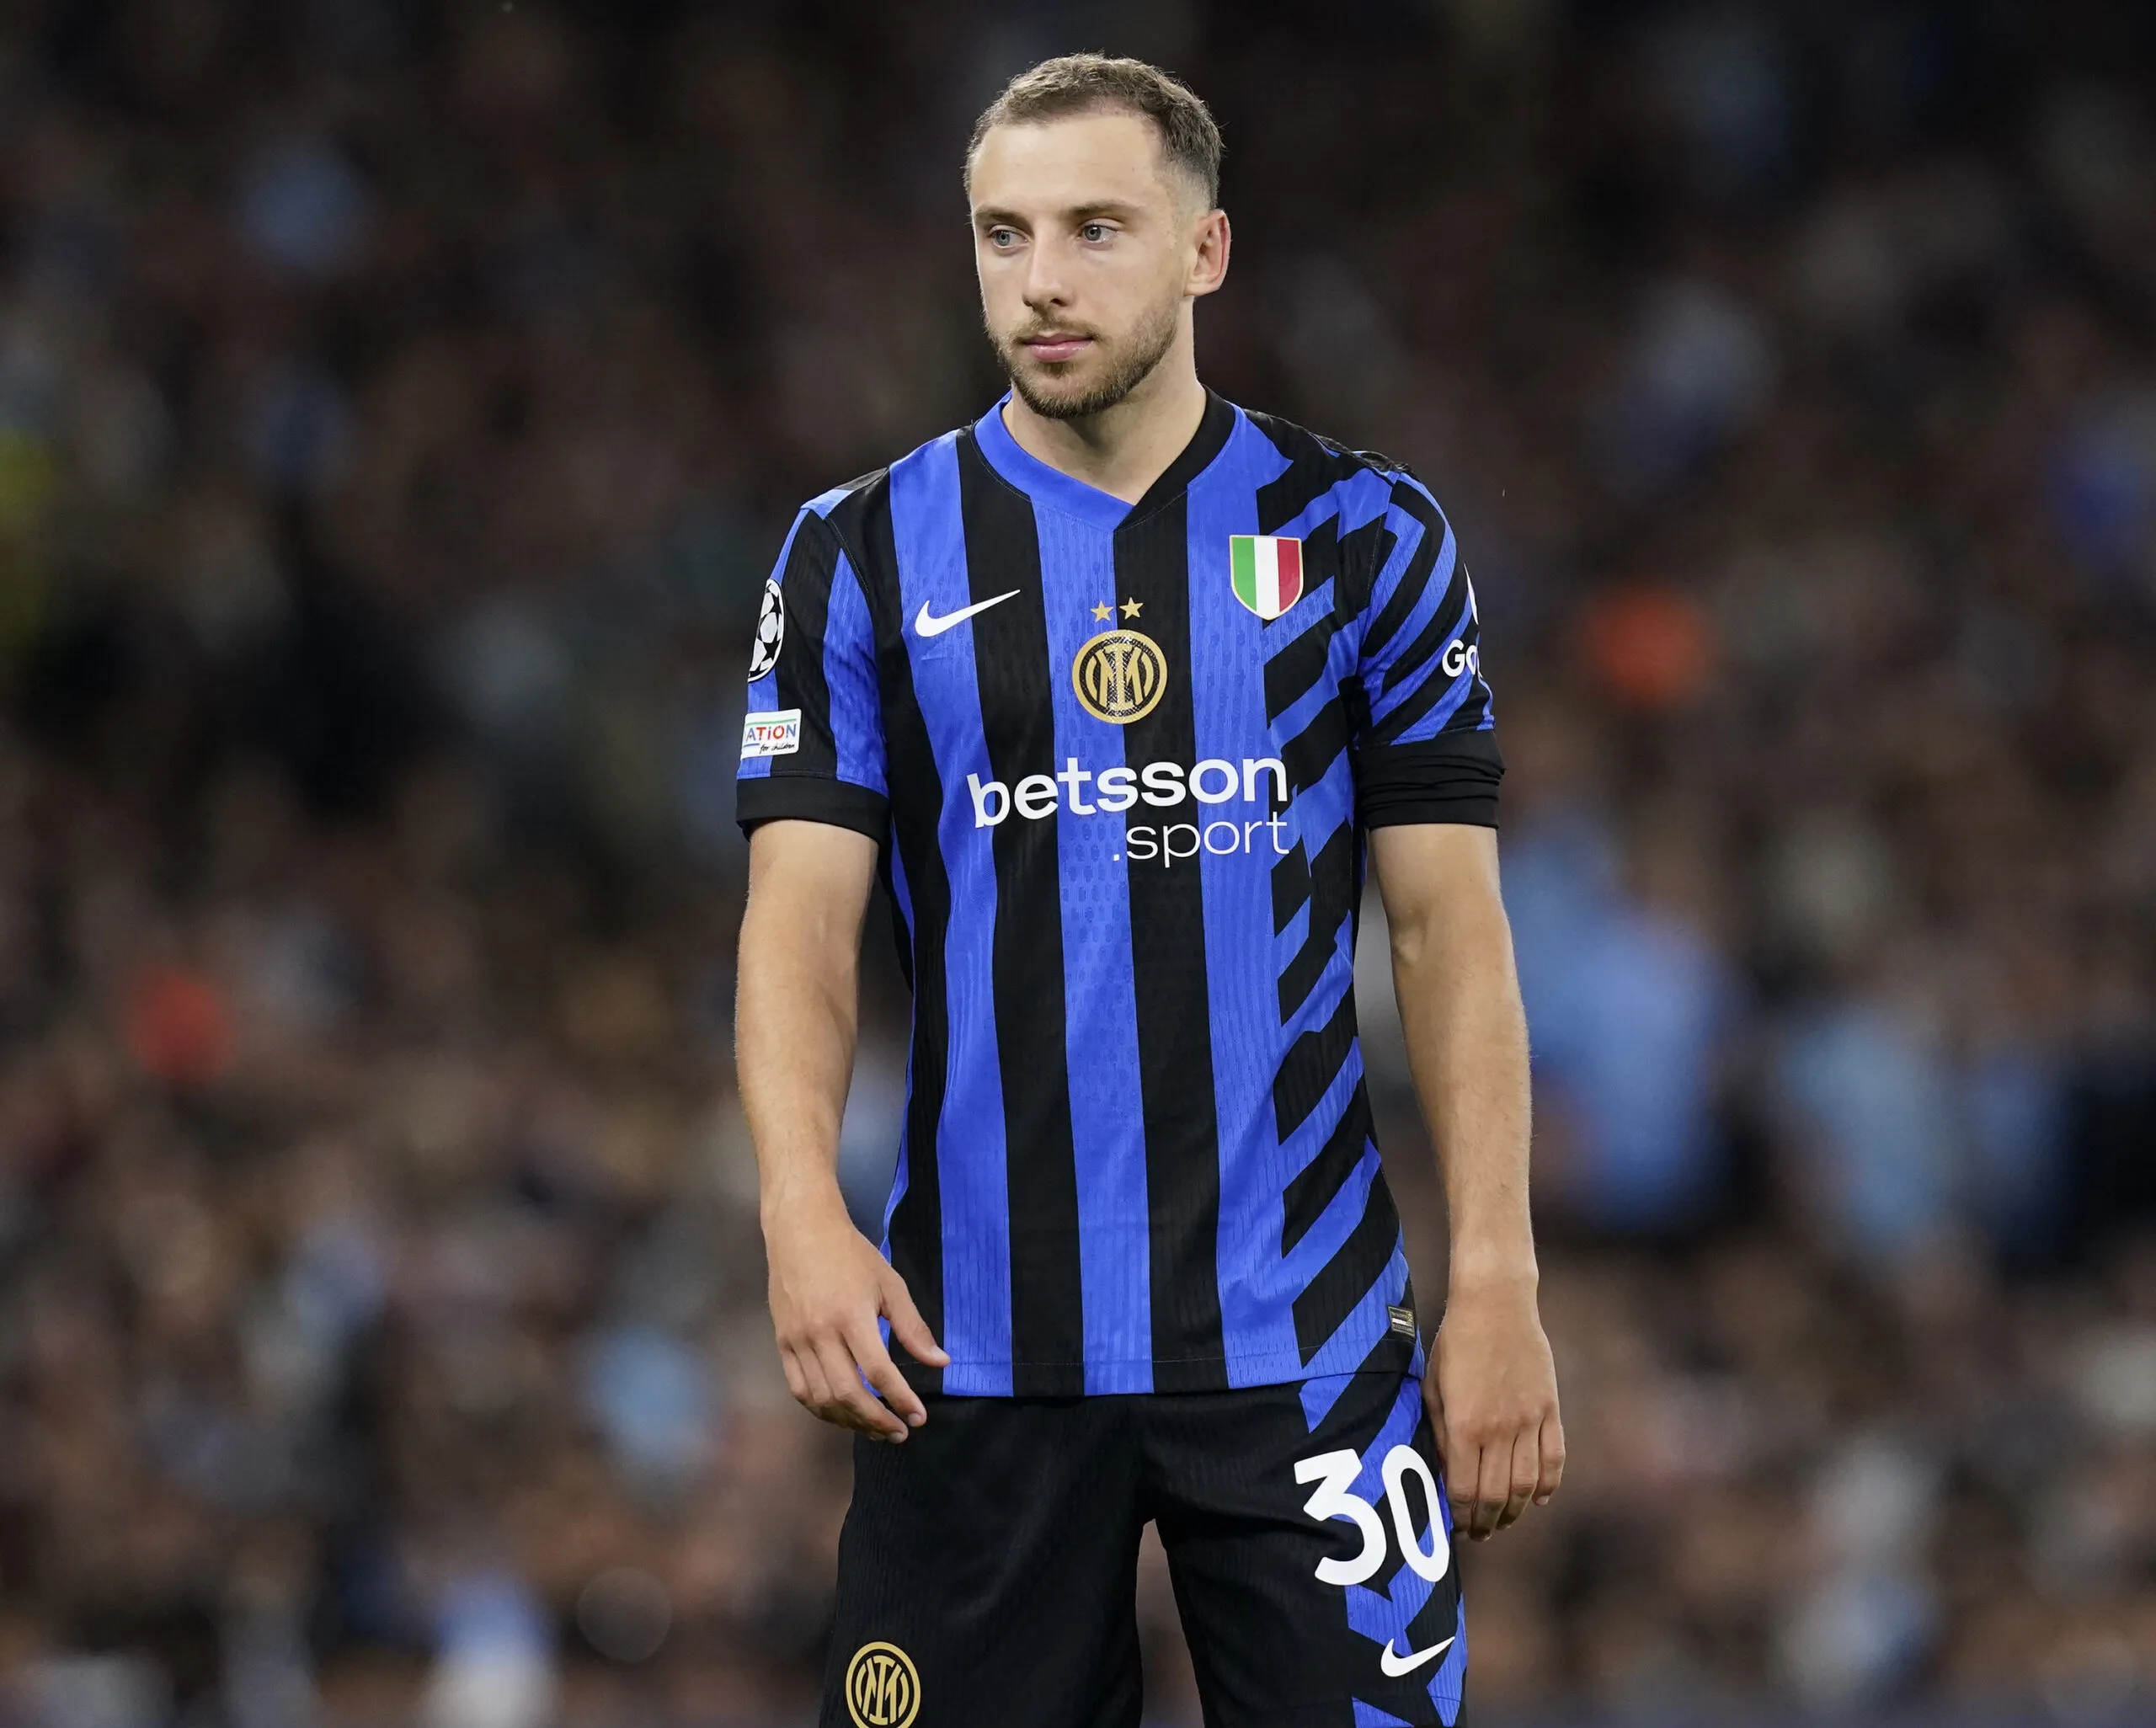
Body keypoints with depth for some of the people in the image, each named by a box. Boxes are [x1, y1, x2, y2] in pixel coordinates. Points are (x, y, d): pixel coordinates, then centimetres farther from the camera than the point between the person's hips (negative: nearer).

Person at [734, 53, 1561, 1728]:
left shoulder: (1363, 534, 4)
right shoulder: (862, 555, 4)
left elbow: (1451, 926, 4)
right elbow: (803, 913, -3)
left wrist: (1498, 1280, -4)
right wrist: (803, 1212, -20)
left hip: (1303, 1338, 0)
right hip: (973, 1340, 0)